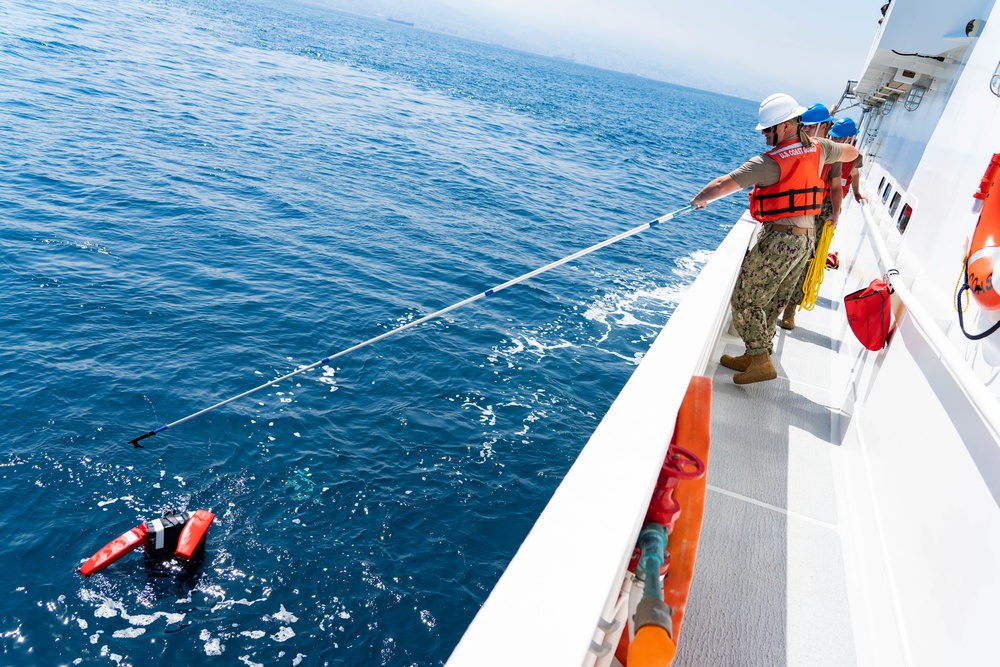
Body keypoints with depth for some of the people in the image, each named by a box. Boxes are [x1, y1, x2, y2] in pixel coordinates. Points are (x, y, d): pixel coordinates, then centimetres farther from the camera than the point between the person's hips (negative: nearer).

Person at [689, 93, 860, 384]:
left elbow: (722, 185, -21)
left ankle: (761, 361, 0)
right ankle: (755, 354, 24)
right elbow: (852, 153, 26)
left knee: (745, 300, 0)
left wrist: (699, 199, -3)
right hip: (806, 237, 9)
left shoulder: (770, 162, -18)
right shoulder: (818, 148, 5)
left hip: (779, 239, -9)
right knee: (772, 302, 15)